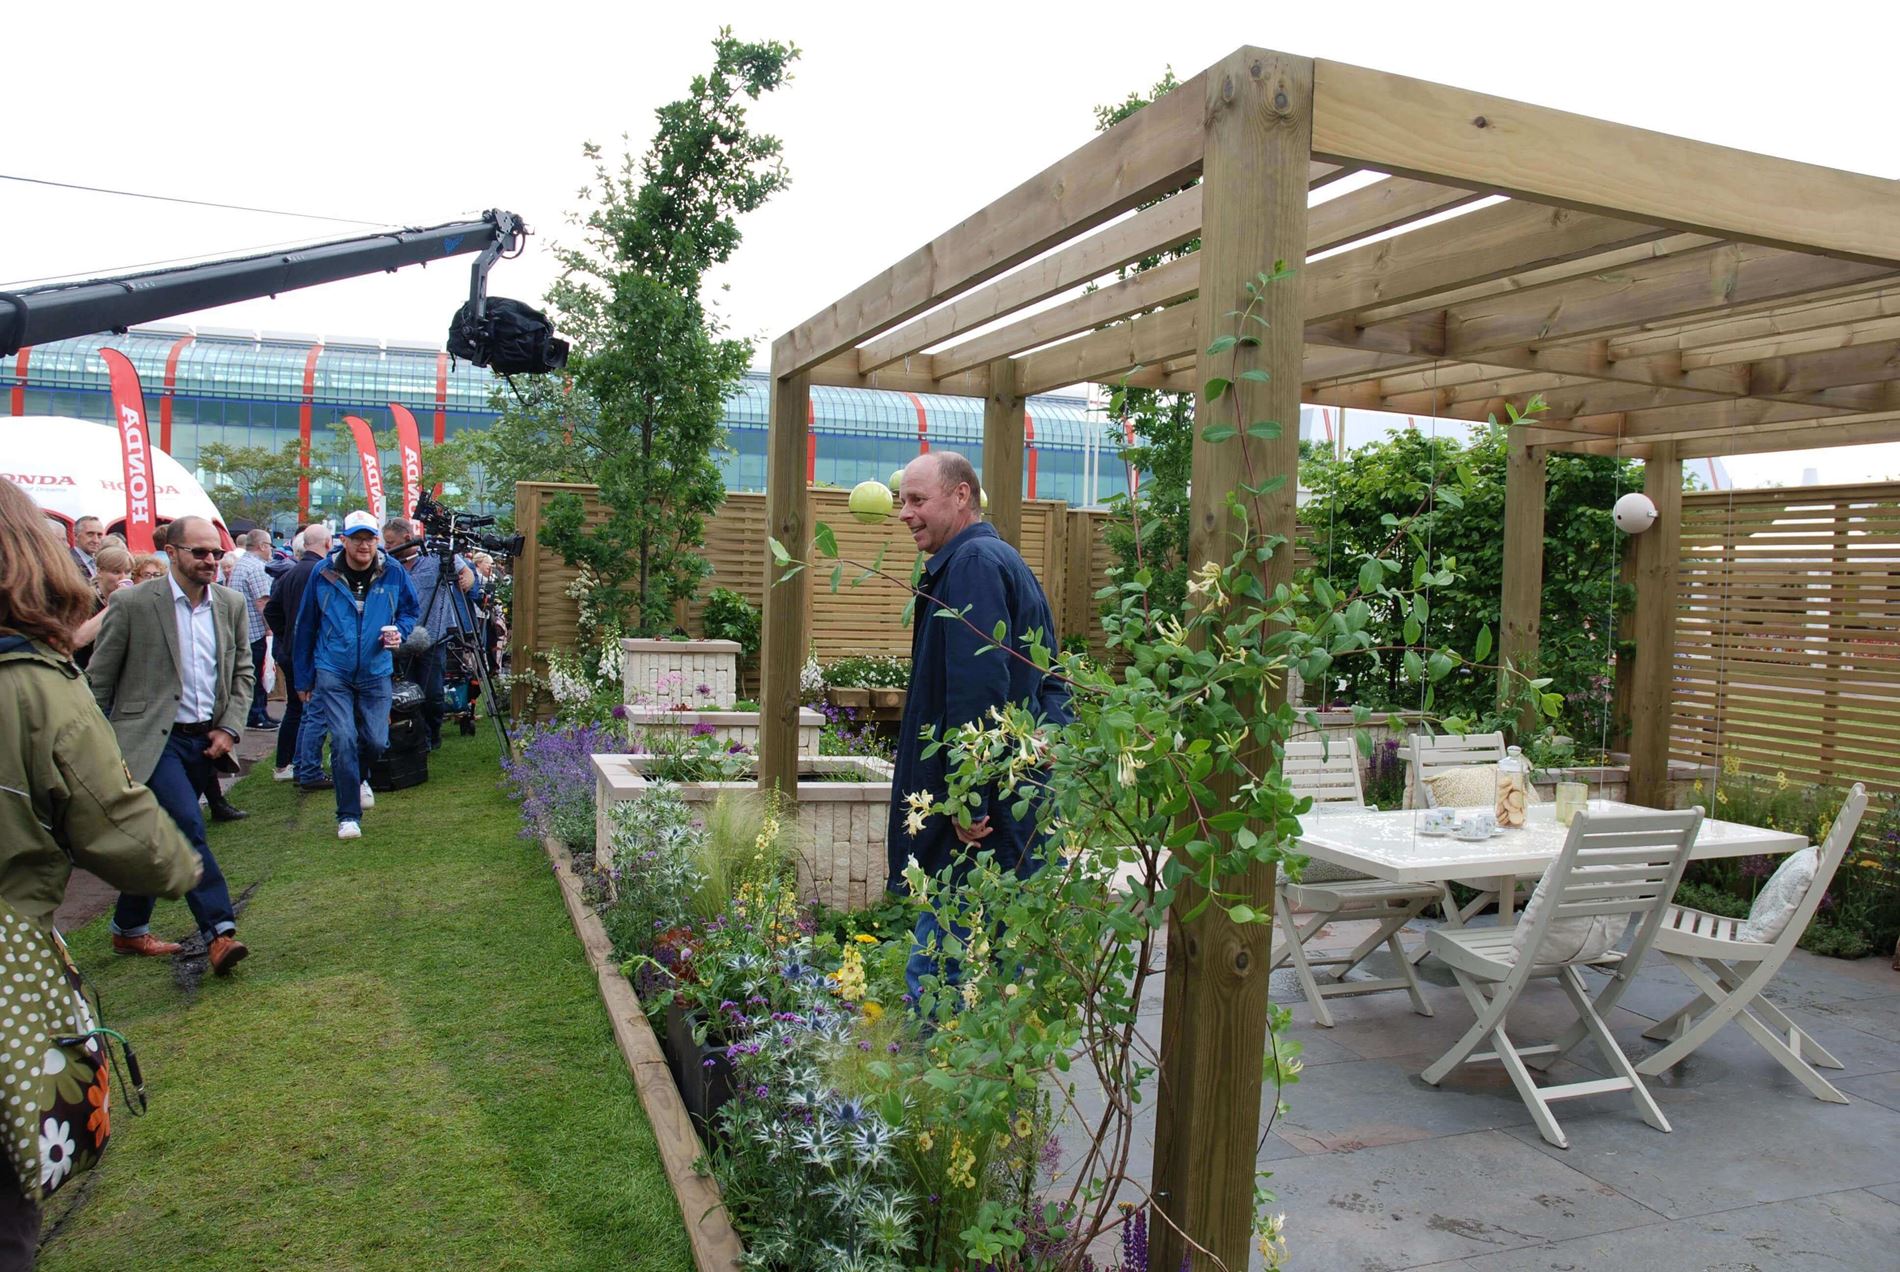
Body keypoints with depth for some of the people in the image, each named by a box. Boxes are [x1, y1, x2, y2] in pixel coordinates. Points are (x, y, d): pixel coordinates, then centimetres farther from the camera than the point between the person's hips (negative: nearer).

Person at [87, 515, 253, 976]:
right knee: (187, 826, -19)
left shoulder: (231, 604, 6)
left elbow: (242, 672, 14)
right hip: (153, 739, -5)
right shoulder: (133, 605, -8)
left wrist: (230, 728, 2)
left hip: (206, 741, 5)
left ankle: (129, 929, 31)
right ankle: (219, 931, -16)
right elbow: (97, 681, -2)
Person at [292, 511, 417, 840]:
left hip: (376, 673, 2)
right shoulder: (324, 574, -5)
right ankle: (348, 816, 2)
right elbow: (304, 627, 6)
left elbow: (410, 612, 13)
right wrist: (303, 678, 9)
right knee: (343, 739, -11)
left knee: (376, 741, 1)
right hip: (333, 673, -2)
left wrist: (399, 632, -11)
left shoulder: (394, 574, -3)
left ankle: (357, 778, 38)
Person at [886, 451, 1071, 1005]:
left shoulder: (972, 563, -13)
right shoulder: (1000, 559, 20)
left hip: (987, 819, -11)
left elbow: (979, 691, -23)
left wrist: (969, 799, -22)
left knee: (933, 977, -5)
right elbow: (1044, 684, 23)